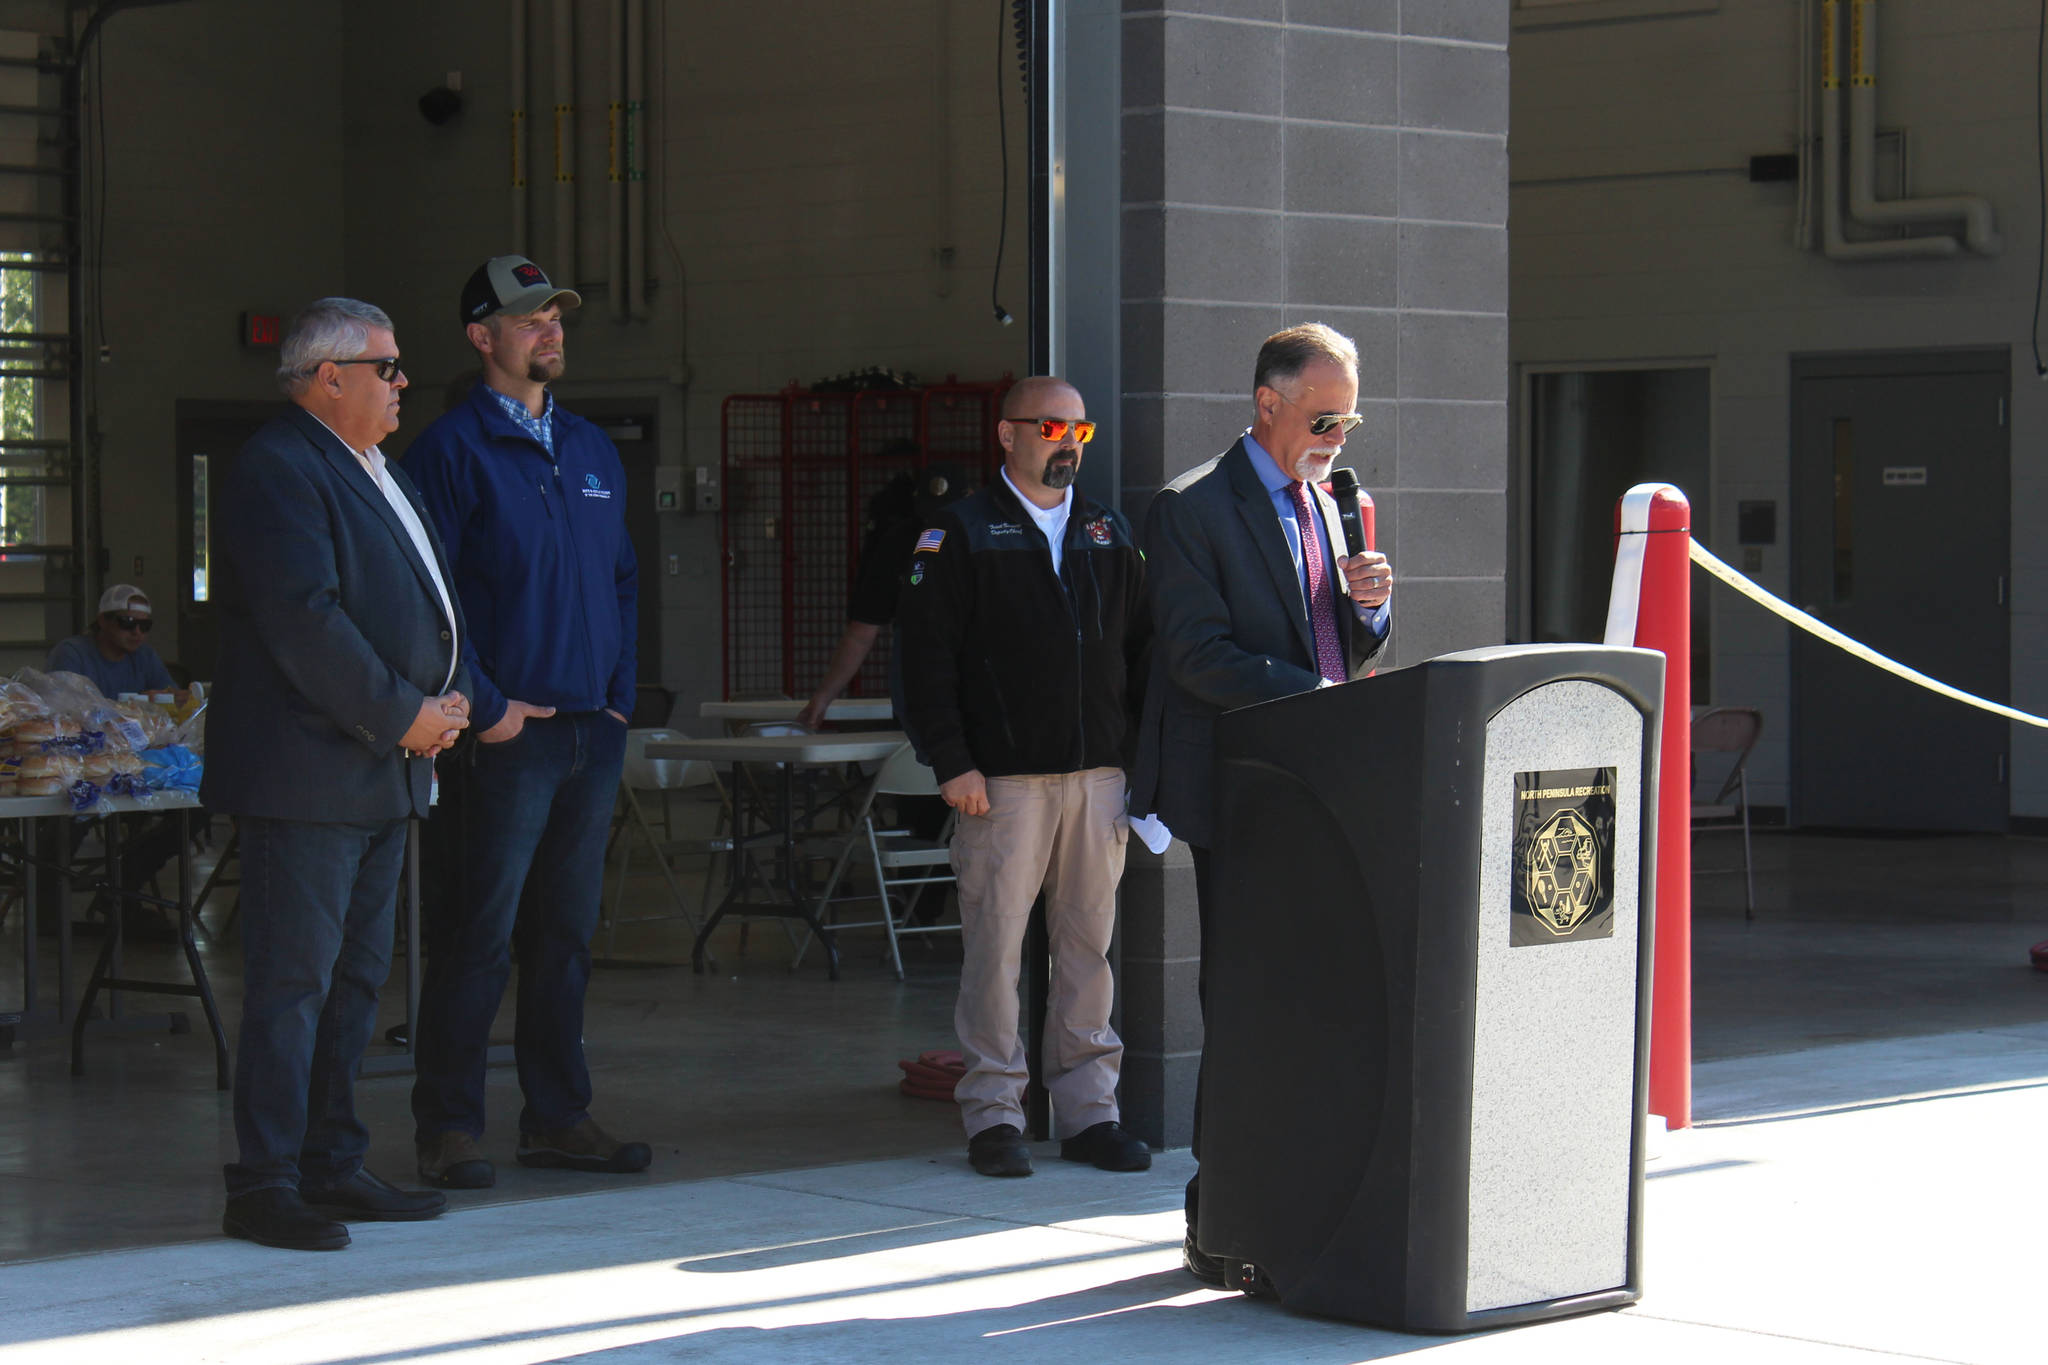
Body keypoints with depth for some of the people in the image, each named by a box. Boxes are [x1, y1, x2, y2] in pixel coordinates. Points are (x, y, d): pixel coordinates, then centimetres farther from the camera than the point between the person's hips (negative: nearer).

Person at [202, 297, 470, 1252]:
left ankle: (332, 1169, 19)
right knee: (292, 982, -8)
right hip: (308, 774, -10)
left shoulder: (376, 474, 20)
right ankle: (263, 1186, -5)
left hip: (383, 776, 10)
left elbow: (427, 603, 24)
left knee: (356, 976, 12)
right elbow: (303, 618, -21)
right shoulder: (278, 469, -12)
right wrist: (401, 716, -17)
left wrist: (443, 701, 6)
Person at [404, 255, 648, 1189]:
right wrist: (484, 707, -15)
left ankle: (557, 1116, 17)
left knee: (567, 929, 10)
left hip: (592, 730, 7)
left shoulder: (592, 450, 16)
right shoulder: (452, 448, -5)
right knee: (480, 933, -5)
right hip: (505, 733, -7)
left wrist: (621, 692, 10)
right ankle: (448, 1127, 1)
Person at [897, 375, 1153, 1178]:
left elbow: (1142, 648, 17)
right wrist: (952, 763, -11)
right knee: (995, 943, -3)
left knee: (1089, 941, 6)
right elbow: (926, 655, -4)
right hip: (1003, 779, -4)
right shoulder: (961, 534, 1)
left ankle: (1088, 1109, 12)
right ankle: (992, 1114, 5)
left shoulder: (1110, 533, 15)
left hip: (1100, 776, 4)